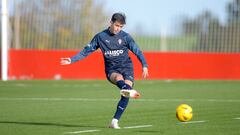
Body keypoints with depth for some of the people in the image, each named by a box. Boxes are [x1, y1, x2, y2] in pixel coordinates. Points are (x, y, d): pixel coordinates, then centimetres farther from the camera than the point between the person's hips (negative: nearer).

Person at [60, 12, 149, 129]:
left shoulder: (125, 37, 2)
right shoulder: (100, 36, 3)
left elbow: (137, 51, 0)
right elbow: (87, 50, 9)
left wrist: (144, 65, -13)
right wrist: (72, 60, 4)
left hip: (126, 67, 1)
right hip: (111, 69, -1)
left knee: (126, 96, -19)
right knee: (118, 77, -37)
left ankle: (114, 121, -15)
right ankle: (128, 90, -71)